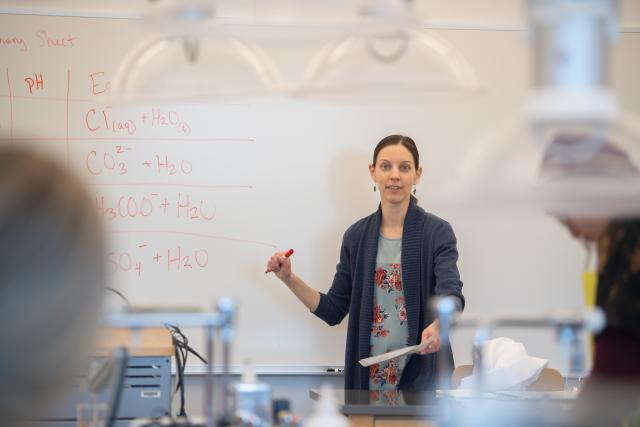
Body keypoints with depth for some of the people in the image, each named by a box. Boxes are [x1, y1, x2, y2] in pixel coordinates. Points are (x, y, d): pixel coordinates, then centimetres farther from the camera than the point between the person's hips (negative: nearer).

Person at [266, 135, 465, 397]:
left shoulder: (437, 232, -6)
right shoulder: (357, 236, 5)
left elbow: (451, 294, -22)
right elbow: (334, 311, 8)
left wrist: (438, 325, -43)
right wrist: (289, 278, -5)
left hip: (422, 373, -3)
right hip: (369, 375, 4)